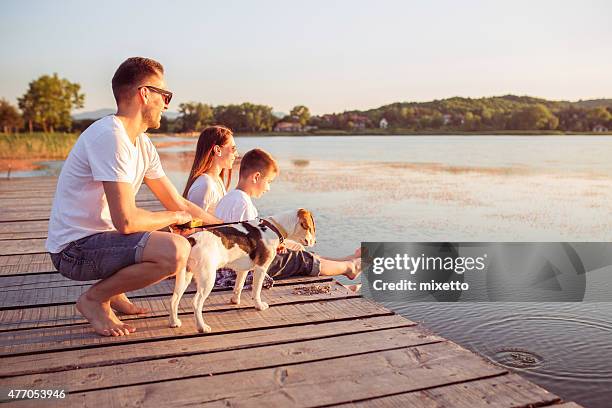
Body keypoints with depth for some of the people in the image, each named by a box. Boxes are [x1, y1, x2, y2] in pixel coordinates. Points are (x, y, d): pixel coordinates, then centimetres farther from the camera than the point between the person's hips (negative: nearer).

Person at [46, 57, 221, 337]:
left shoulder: (142, 144, 8)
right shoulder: (110, 136, -21)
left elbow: (179, 204, 12)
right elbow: (126, 221, -27)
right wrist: (175, 217, -9)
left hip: (101, 236, 9)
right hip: (75, 248, -9)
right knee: (176, 251, -29)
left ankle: (114, 291, 13)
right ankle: (95, 298, -6)